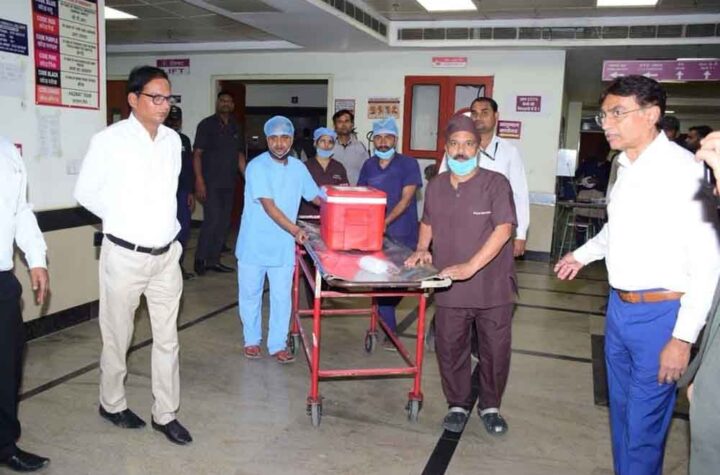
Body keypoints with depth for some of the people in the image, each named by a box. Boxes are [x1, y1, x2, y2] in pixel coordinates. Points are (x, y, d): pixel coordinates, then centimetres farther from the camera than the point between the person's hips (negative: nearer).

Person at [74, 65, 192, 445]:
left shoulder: (172, 140, 5)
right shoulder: (109, 140, -11)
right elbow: (85, 192, -3)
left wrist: (166, 225, 10)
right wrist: (122, 219, 4)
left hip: (167, 254, 5)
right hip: (125, 255, -5)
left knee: (167, 338, 9)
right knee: (118, 336, 12)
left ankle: (165, 414, 22)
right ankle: (111, 403, 34)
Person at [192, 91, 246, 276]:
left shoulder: (236, 128, 14)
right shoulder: (207, 125, -2)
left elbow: (240, 155, 18)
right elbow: (197, 153, -6)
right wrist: (199, 180, -14)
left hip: (229, 184, 6)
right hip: (210, 182, -6)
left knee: (224, 223, 7)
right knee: (212, 220, -11)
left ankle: (213, 259, 18)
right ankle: (200, 259, 3)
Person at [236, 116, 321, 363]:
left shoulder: (298, 167, 2)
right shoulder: (257, 166, -14)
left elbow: (316, 198, 11)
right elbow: (269, 206, -22)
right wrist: (295, 230, -30)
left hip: (283, 245, 3)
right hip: (254, 244, -3)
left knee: (282, 296, 6)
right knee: (250, 294, 11)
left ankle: (278, 345, 20)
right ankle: (252, 340, 30)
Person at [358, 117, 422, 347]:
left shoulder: (408, 164, -5)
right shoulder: (369, 165, 9)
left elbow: (406, 199, -12)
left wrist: (385, 222, -22)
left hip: (402, 235, -4)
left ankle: (384, 317, 23)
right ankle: (389, 330, 17)